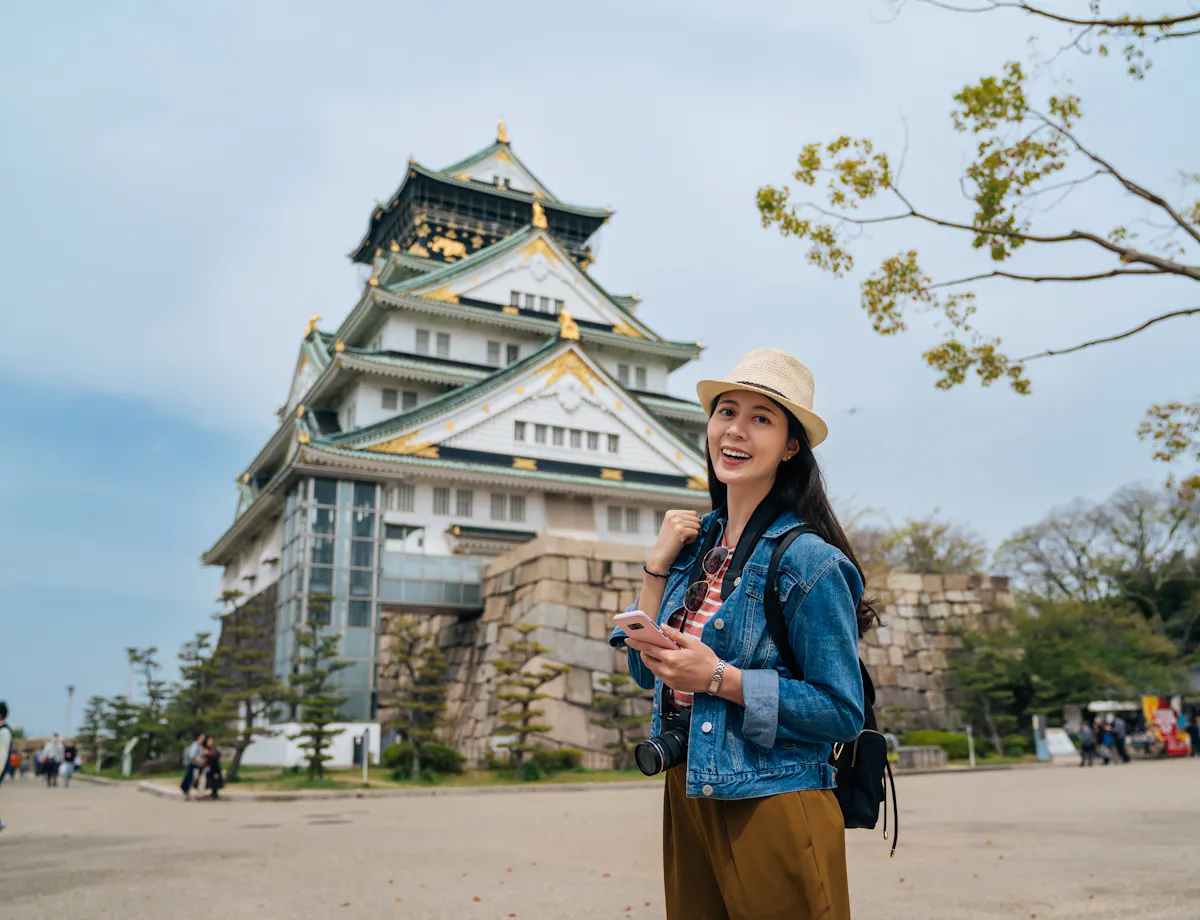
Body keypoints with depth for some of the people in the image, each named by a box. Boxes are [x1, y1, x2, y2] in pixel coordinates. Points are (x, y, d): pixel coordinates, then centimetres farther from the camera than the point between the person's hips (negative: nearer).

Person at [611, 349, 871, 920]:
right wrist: (658, 565, -2)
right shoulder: (697, 542, 5)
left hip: (770, 808, -7)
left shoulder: (807, 560, -16)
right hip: (684, 801, 7)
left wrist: (719, 678, -21)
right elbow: (647, 670, 8)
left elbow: (843, 715, -15)